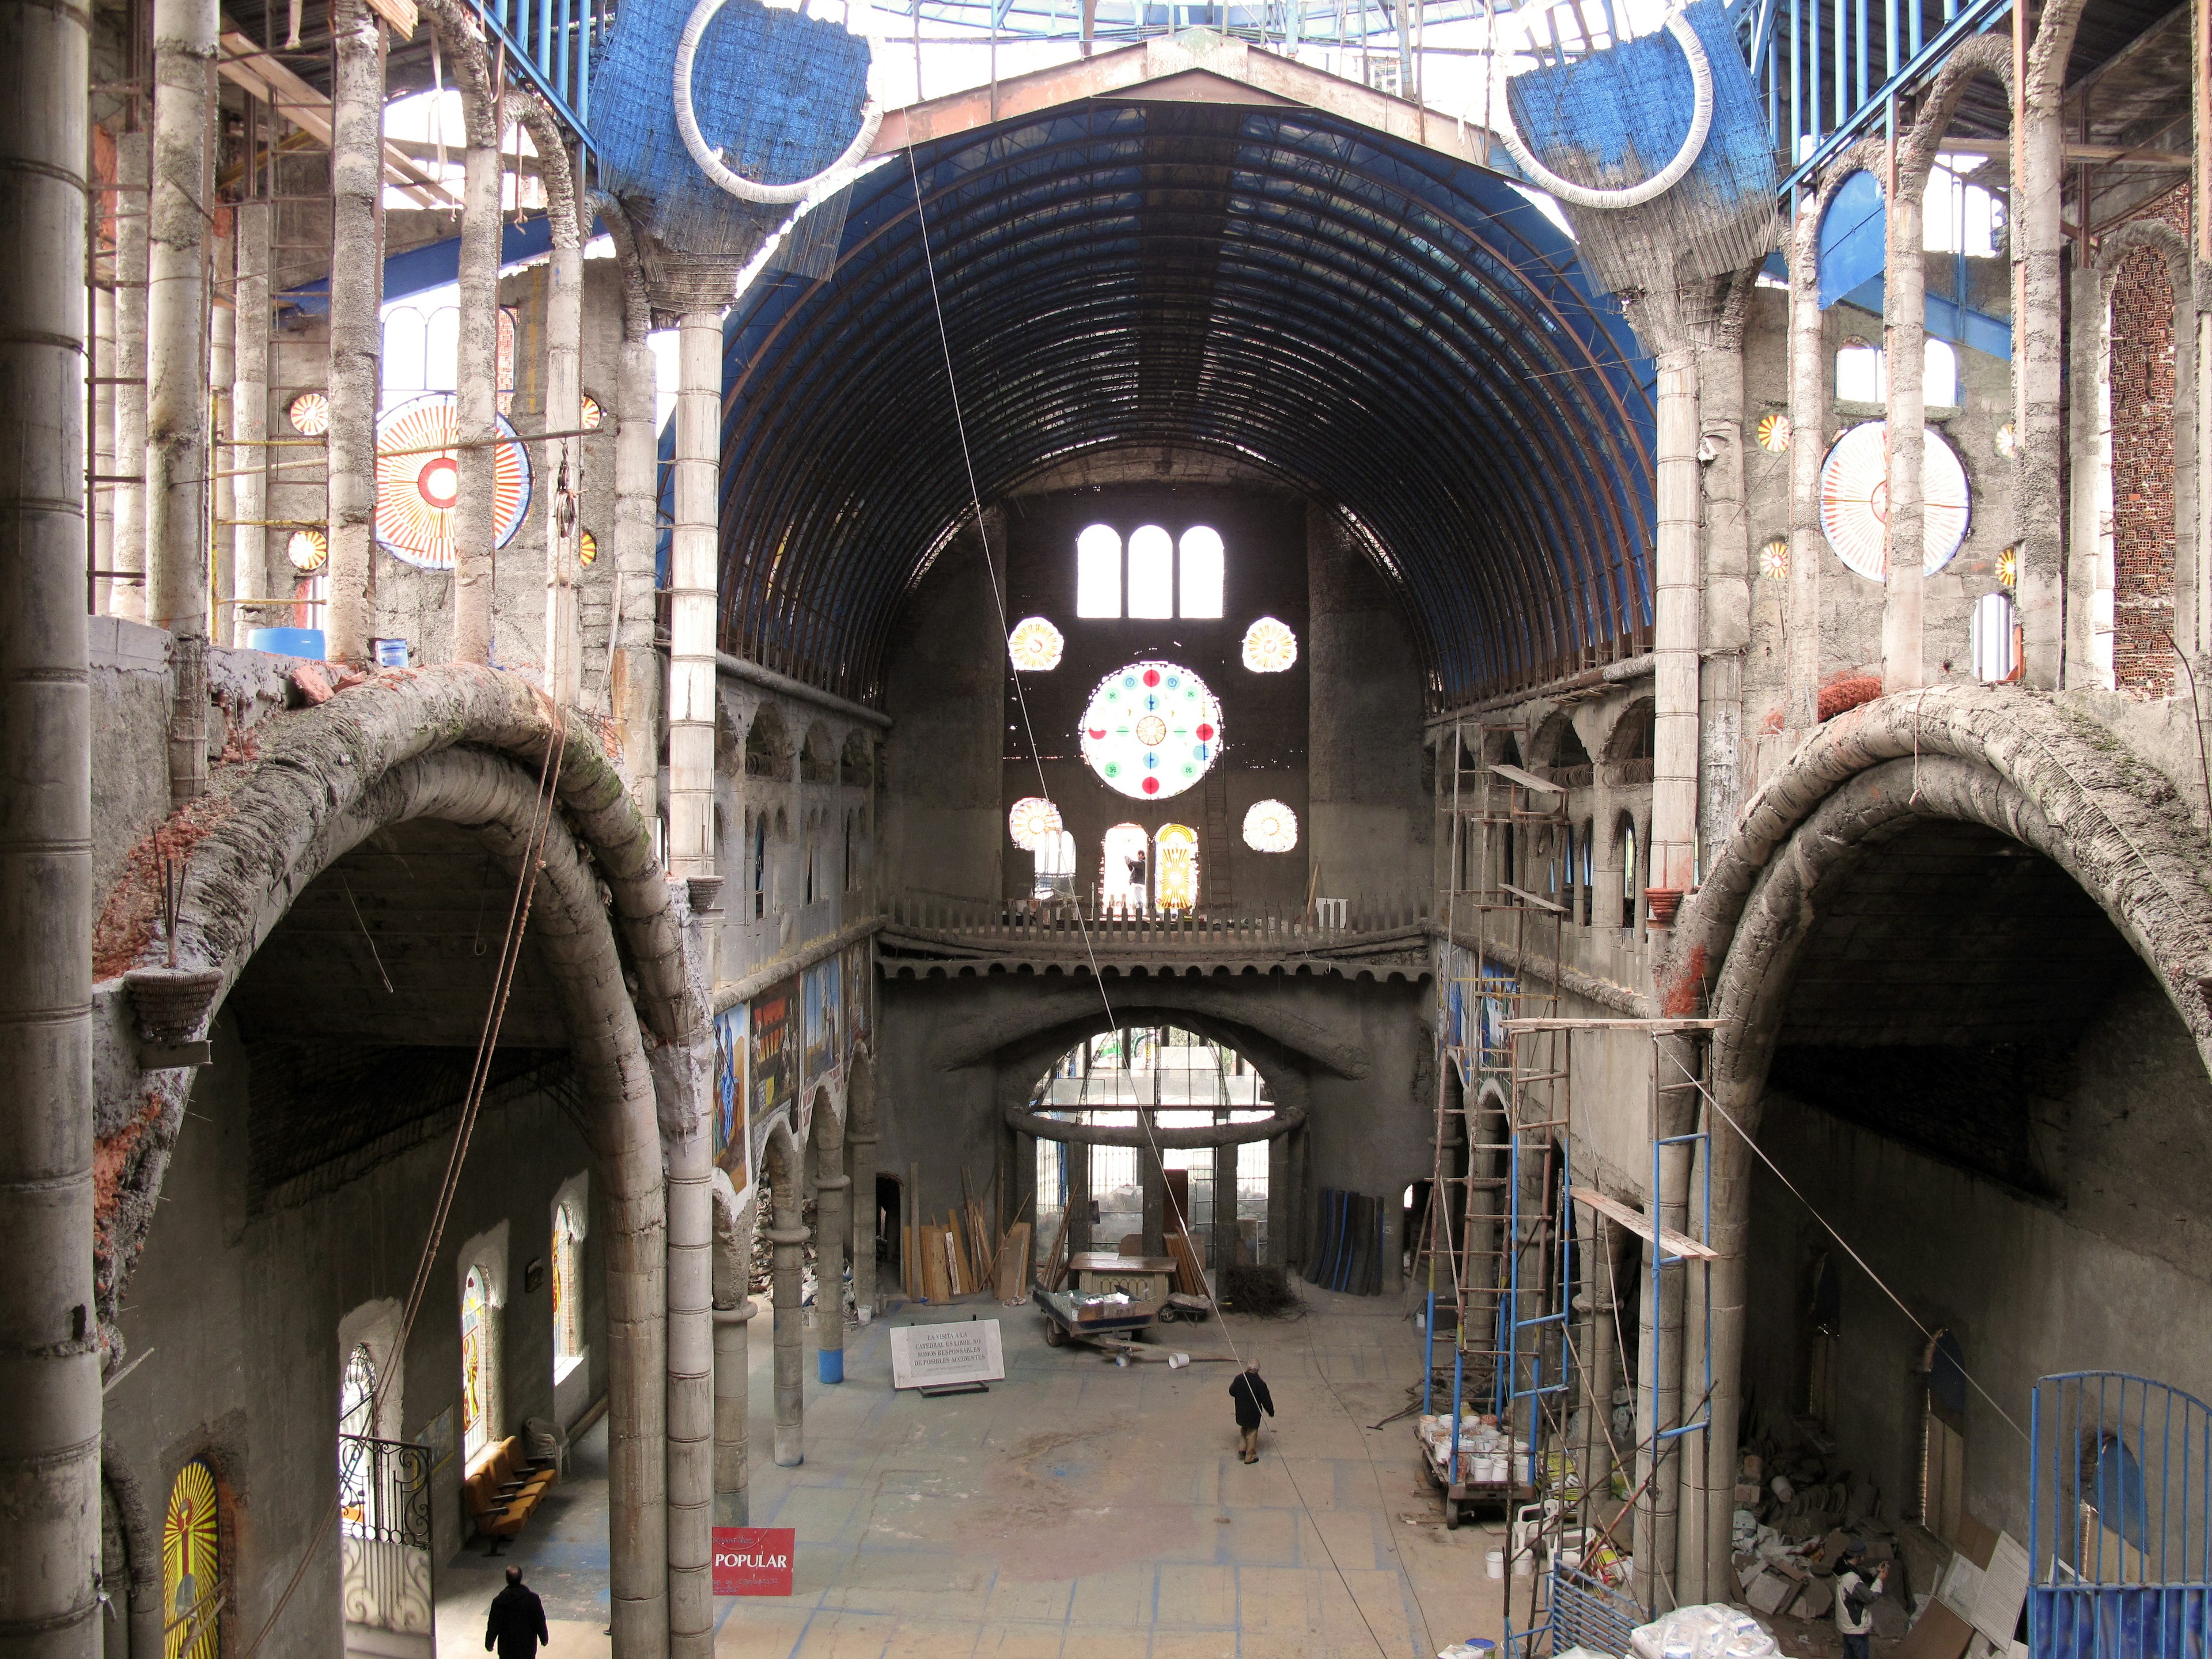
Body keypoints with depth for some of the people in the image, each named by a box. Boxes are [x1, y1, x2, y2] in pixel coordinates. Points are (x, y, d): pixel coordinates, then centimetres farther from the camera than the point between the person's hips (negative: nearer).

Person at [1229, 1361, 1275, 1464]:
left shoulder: (1239, 1378, -13)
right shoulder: (1260, 1384, -23)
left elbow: (1232, 1392, 2)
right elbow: (1266, 1400, -14)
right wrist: (1271, 1412, 2)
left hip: (1241, 1412, 3)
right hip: (1253, 1413, -3)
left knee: (1244, 1428, 29)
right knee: (1252, 1433, 11)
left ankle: (1242, 1447, 22)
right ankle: (1250, 1457, 21)